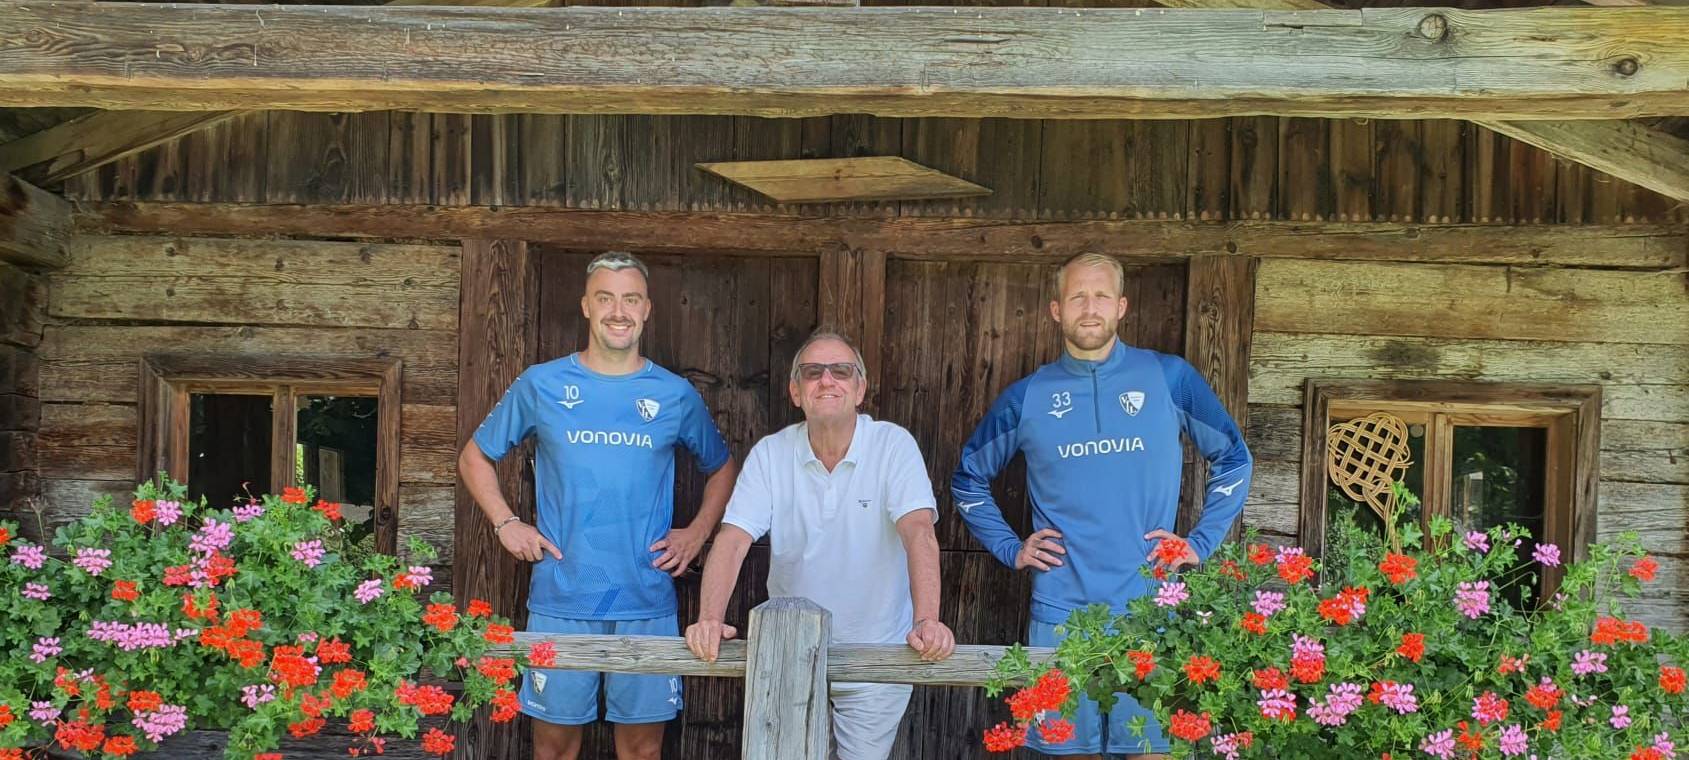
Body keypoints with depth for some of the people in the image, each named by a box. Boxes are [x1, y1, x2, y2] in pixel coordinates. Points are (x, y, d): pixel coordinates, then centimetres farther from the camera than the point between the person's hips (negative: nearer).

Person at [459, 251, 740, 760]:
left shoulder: (675, 395, 4)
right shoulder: (541, 385, 2)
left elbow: (721, 468, 19)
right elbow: (475, 457, 12)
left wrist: (698, 532, 4)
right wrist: (506, 524, -1)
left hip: (647, 602, 1)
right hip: (561, 599, 0)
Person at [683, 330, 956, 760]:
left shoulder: (894, 446, -11)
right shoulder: (769, 455, -5)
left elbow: (918, 531, -23)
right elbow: (733, 540, -13)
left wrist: (926, 622, -38)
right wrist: (710, 619, -30)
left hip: (877, 654, -2)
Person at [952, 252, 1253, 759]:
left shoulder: (1170, 379, 2)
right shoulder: (1026, 397, 4)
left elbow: (1233, 459, 12)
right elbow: (968, 478, 17)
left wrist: (1201, 543, 3)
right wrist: (1010, 549, 6)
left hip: (1151, 609, -1)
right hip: (1061, 610, 1)